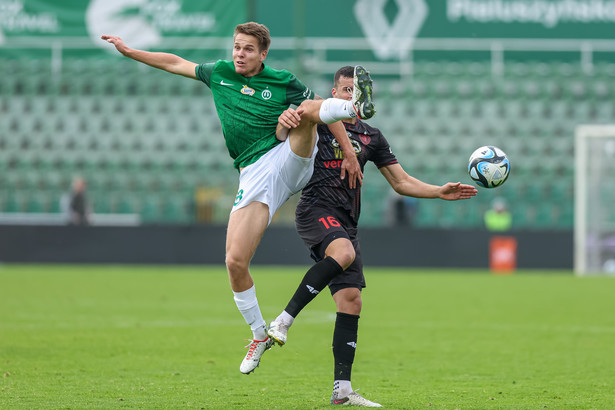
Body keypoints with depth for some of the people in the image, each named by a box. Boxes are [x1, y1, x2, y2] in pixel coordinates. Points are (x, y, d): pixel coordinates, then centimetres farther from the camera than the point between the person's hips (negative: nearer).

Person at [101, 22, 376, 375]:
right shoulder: (220, 74, 14)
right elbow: (176, 64, 27)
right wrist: (129, 51, 27)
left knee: (306, 109, -30)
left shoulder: (283, 82, 4)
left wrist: (349, 152, 0)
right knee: (235, 261, -9)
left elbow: (324, 112, 8)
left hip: (290, 158, -2)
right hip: (254, 176, 2)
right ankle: (259, 336, 7)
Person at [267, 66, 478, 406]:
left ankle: (342, 389, -3)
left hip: (346, 222, 6)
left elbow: (401, 182, 21)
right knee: (344, 252, -37)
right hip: (316, 209, -6)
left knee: (351, 301, -4)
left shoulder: (371, 137, 20)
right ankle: (283, 321, -35)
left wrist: (440, 192, 8)